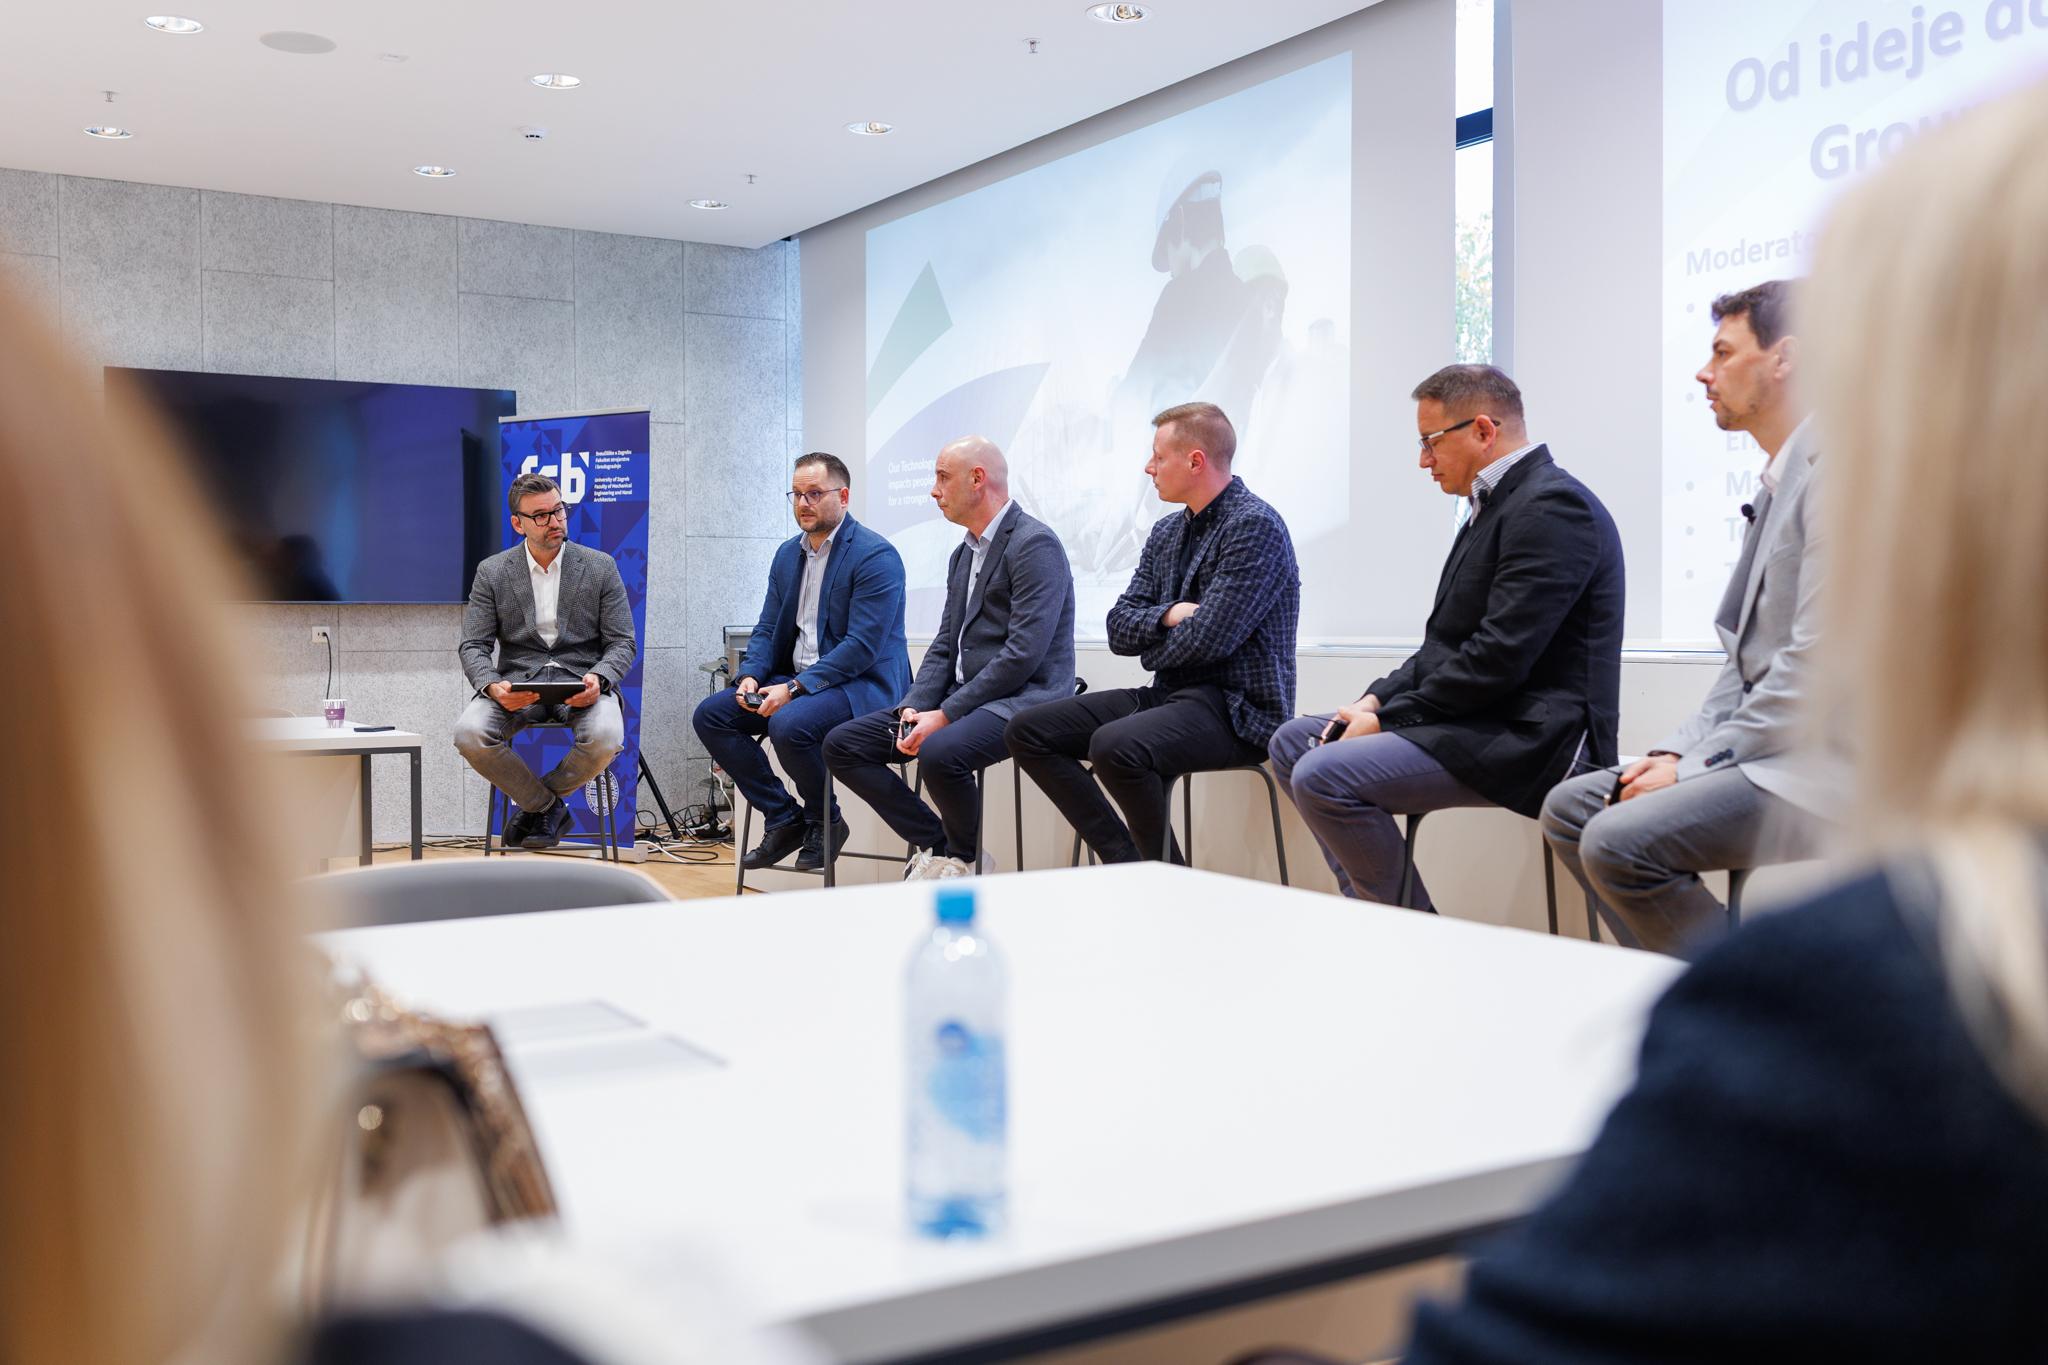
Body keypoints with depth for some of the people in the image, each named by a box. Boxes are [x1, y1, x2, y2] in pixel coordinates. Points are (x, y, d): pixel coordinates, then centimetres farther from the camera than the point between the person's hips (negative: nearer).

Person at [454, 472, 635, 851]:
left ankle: (537, 800, -1)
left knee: (605, 738, -34)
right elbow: (474, 646, 4)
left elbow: (623, 643, 4)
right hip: (517, 682, 1)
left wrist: (598, 679, -19)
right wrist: (494, 687, -19)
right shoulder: (492, 572, 7)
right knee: (469, 734, -29)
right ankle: (549, 807, -3)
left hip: (582, 681, -1)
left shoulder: (600, 567, 5)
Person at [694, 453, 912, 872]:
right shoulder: (788, 554, 14)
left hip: (861, 684, -8)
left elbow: (863, 645, -20)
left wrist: (795, 688, -24)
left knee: (789, 724, -34)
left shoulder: (876, 555, -12)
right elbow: (767, 628, 16)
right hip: (795, 679, 8)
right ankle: (783, 819, 0)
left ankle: (824, 822, -6)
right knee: (711, 714, -7)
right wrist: (750, 675, -6)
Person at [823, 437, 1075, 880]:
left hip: (1022, 698, -9)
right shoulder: (964, 553, 19)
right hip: (961, 695, 9)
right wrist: (916, 705, -2)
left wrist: (946, 715, -19)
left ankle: (964, 855, -7)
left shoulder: (1035, 544, -12)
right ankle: (936, 844, 1)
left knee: (939, 754, -37)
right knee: (841, 744, -2)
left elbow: (1023, 653, -20)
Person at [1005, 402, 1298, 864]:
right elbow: (1118, 628, 10)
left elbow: (1206, 639, -21)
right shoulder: (1167, 532, 15)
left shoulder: (1255, 527, -13)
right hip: (1170, 694, 9)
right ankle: (1125, 862, -5)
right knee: (1026, 731, 1)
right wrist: (1168, 615, -11)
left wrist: (1152, 651, -1)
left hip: (1236, 706, -9)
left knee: (1114, 746, -35)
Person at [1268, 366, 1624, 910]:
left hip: (1529, 737, -11)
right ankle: (1373, 910, 8)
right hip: (1480, 720, 11)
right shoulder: (1495, 503, 17)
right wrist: (1378, 699, 3)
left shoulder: (1552, 506, -16)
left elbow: (1499, 657, -22)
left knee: (1322, 777, -24)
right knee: (1292, 741, 10)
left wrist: (1389, 719, -15)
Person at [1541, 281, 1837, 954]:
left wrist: (1695, 767, -15)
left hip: (1818, 765, -10)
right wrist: (1680, 748, 6)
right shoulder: (1780, 480, 19)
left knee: (1617, 841, -23)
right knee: (1569, 808, 5)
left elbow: (1816, 664, -21)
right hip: (1759, 745, 10)